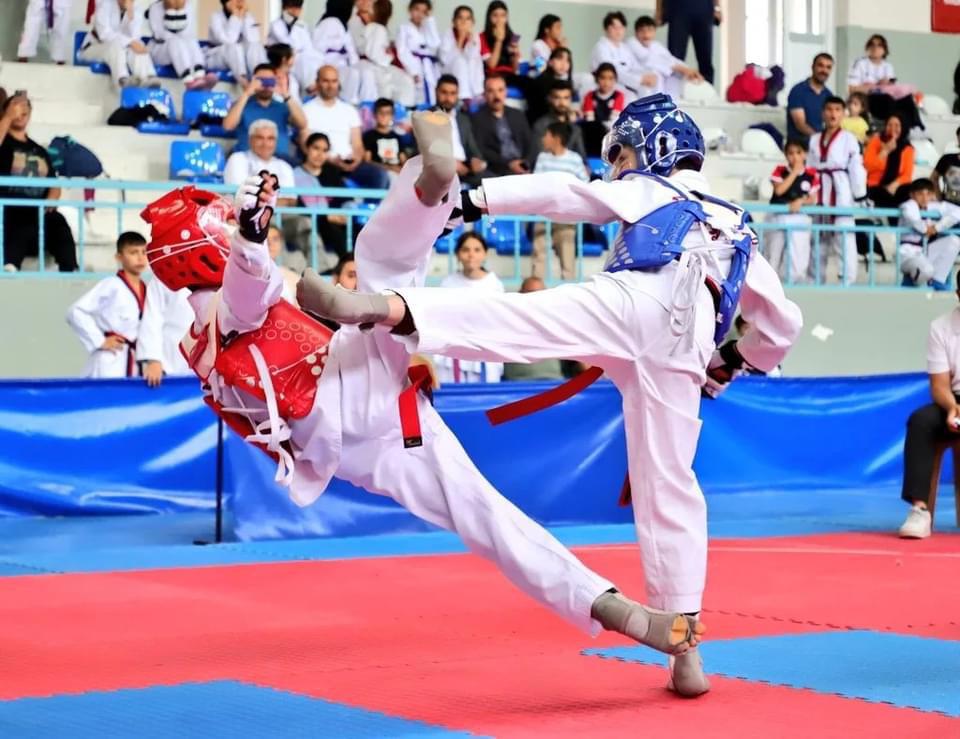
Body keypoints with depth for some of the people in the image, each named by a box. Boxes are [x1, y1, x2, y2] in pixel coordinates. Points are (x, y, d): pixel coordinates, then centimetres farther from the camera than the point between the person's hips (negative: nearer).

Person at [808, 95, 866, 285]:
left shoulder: (849, 138, -2)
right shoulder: (815, 139, 12)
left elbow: (856, 168, -5)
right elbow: (810, 168, 12)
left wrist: (860, 195, -8)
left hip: (841, 192, -5)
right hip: (820, 194, 5)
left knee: (844, 239, -10)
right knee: (819, 238, 13)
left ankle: (848, 280, -8)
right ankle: (816, 280, 22)